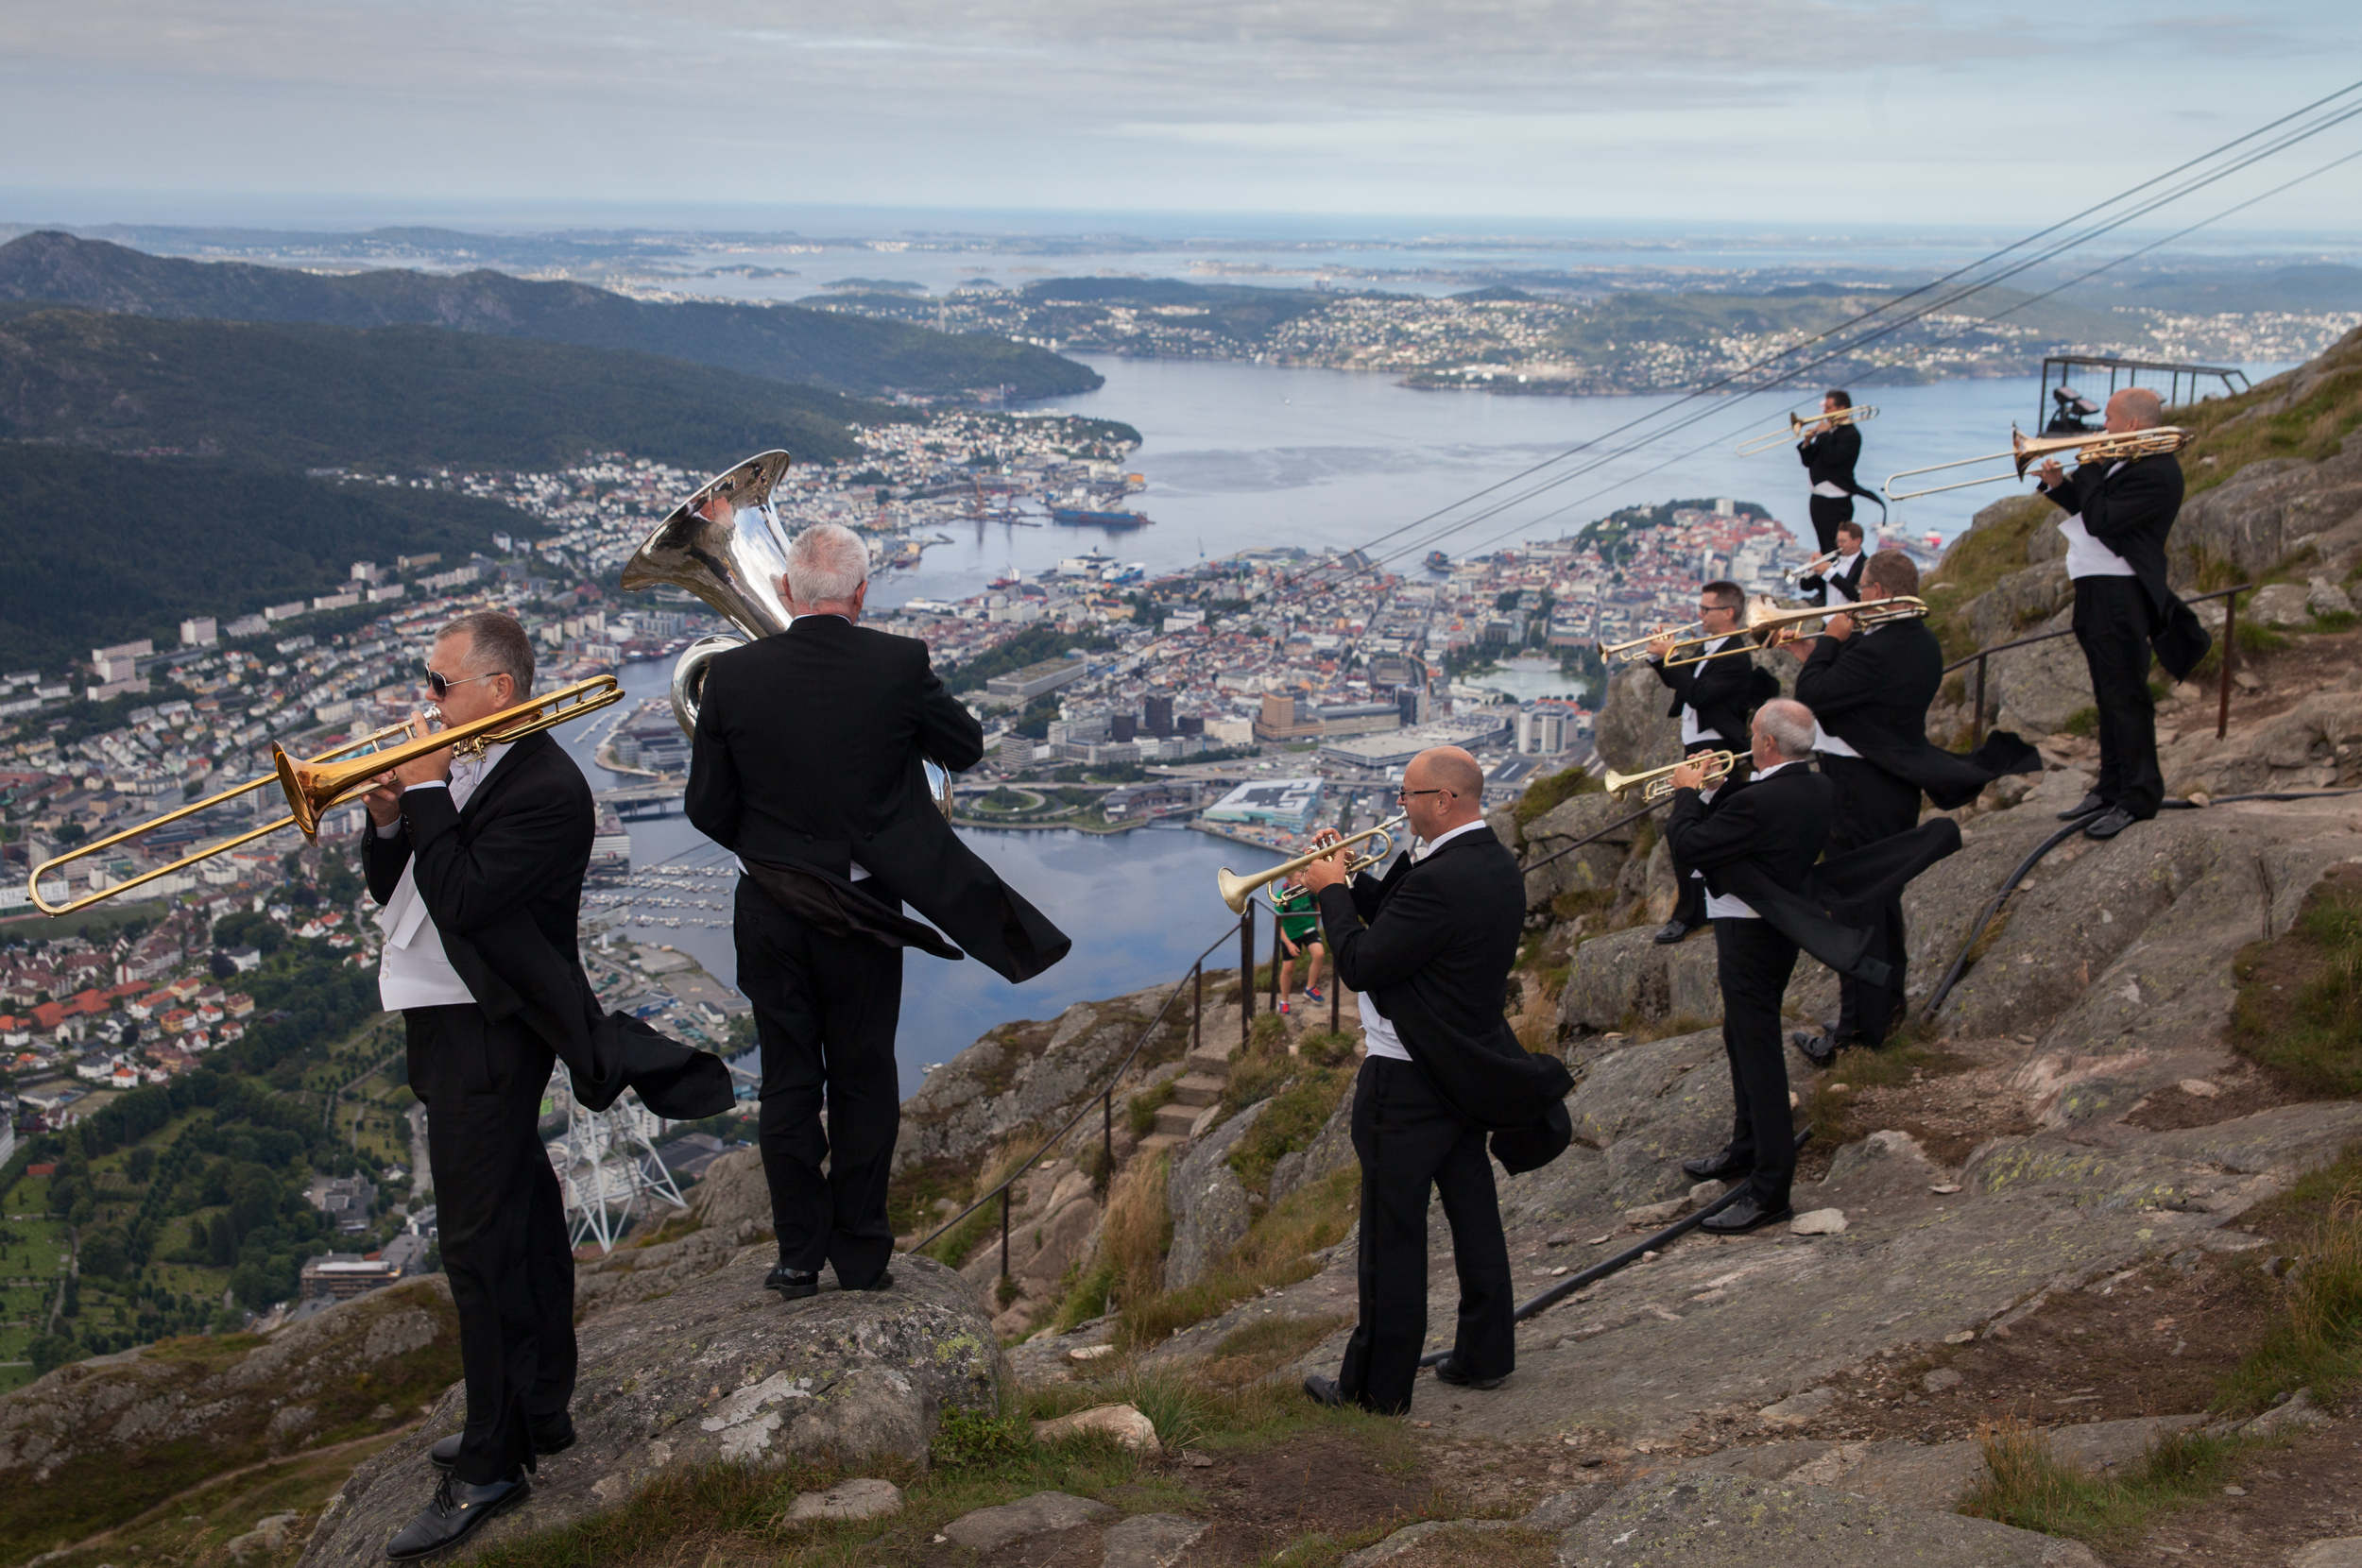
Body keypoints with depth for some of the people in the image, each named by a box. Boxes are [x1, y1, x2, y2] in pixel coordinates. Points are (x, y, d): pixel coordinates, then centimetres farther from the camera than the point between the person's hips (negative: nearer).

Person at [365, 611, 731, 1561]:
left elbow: (464, 898, -27)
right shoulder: (460, 767, 11)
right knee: (518, 1223, 18)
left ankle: (490, 1466, 3)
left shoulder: (546, 788, -18)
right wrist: (389, 820, -6)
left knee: (479, 1243, -6)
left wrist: (425, 797, -18)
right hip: (446, 1027, 10)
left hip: (483, 1037, -10)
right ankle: (539, 1414, 32)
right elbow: (387, 890, 14)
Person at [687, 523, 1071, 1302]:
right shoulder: (899, 664, -14)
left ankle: (799, 1255, 18)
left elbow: (706, 808, -6)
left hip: (770, 910, 1)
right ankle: (861, 1253, 20)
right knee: (864, 1081, 13)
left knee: (788, 1082, 12)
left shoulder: (731, 675, -12)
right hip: (863, 911, 0)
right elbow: (966, 746, 1)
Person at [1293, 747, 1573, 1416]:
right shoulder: (1497, 864, 5)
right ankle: (1484, 1354, 30)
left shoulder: (1441, 882, -27)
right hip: (1468, 1069, 9)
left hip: (1409, 1083, -9)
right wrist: (1351, 879, 1)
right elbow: (1399, 917, 13)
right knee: (1473, 1212, 18)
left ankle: (1377, 1385, 12)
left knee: (1392, 1236, 2)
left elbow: (1359, 965, -22)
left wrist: (1331, 892, -9)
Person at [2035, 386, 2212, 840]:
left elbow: (2101, 520, -24)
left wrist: (2088, 472, -11)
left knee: (2125, 696, -7)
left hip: (2120, 595, -11)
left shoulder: (2156, 474, -18)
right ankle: (2112, 789, 25)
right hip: (2096, 589, 11)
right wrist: (2059, 484, 2)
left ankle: (2138, 797, -2)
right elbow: (2090, 508, 18)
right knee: (2110, 696, 16)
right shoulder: (2127, 462, 13)